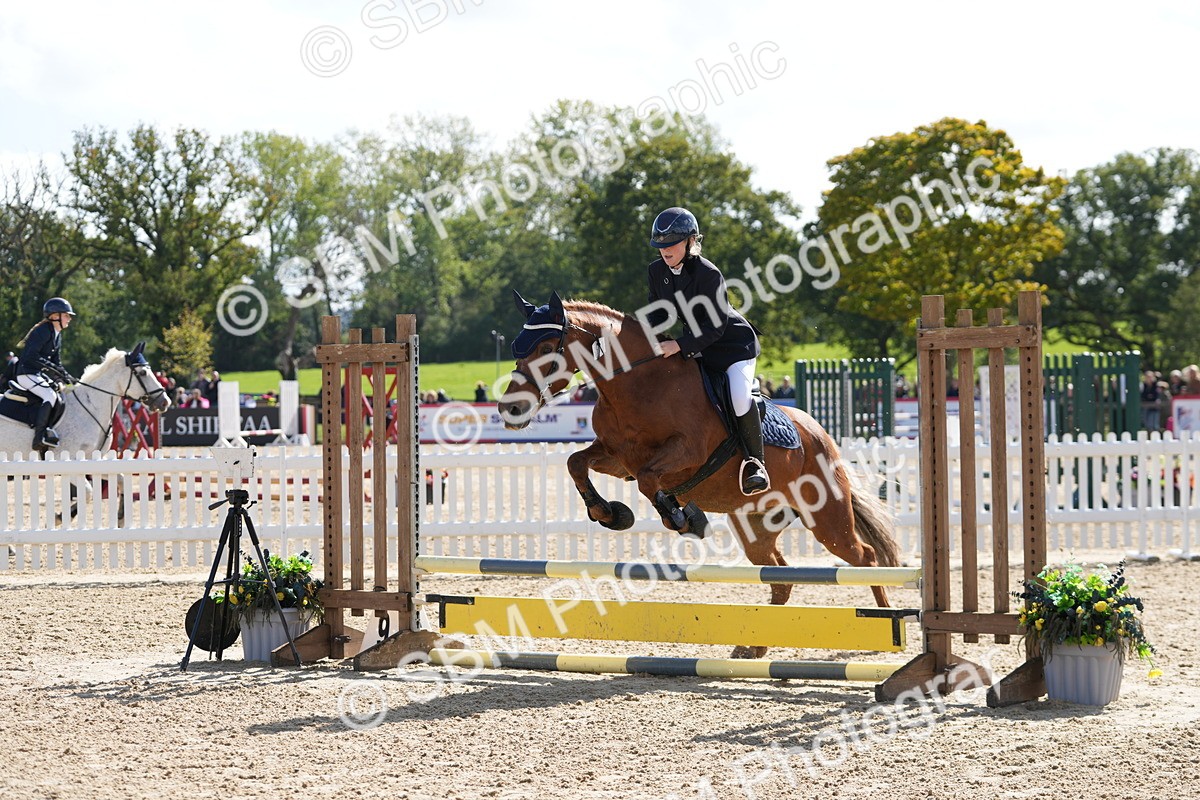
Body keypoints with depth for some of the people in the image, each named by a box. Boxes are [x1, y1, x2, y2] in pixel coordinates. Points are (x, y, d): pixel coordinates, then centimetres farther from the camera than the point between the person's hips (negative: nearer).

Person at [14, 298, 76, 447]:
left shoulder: (57, 335, 14)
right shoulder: (43, 331, -15)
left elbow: (56, 362, 16)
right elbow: (30, 356, -25)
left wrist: (65, 375, -1)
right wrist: (49, 365, -29)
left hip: (40, 375, 10)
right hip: (27, 374, -10)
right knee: (50, 396, -26)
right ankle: (40, 436, -31)